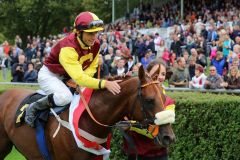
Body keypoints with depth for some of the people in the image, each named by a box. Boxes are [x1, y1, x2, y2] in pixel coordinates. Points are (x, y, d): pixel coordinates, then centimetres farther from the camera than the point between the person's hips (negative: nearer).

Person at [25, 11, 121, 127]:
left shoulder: (95, 45, -13)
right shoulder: (68, 47, -37)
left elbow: (92, 67, -3)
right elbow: (78, 77, -45)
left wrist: (80, 80, -25)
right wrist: (105, 84, -54)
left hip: (67, 77, 8)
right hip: (49, 75, -8)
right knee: (65, 97, -35)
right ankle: (33, 108, -12)